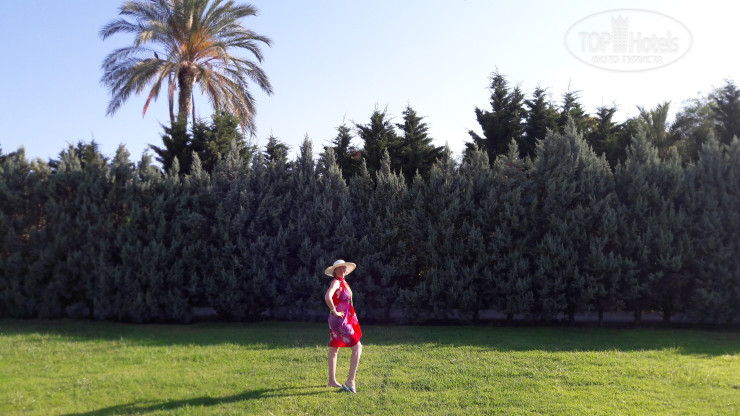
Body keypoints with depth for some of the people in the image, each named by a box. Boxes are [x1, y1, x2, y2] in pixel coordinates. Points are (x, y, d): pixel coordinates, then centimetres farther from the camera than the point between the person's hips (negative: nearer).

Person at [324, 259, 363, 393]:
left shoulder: (344, 282, 13)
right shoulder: (336, 282, -15)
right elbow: (327, 297, -34)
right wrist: (334, 311, -24)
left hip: (345, 320, 9)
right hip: (339, 321, -9)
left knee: (334, 350, 14)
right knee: (357, 347, -9)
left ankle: (332, 381, 22)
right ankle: (350, 381, -10)